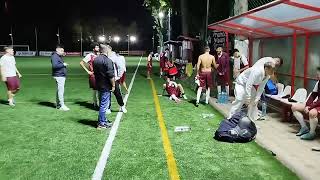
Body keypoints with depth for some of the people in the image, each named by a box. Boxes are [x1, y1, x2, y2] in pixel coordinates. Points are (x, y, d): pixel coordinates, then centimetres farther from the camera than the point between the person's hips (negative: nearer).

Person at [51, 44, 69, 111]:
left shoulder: (60, 56, 21)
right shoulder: (54, 56, -11)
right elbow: (55, 65, -24)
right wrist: (63, 64, -17)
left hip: (62, 76, 10)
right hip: (58, 76, -10)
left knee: (59, 90, 13)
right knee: (61, 90, -12)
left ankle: (58, 105, 19)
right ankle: (62, 105, -11)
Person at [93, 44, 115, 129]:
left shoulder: (95, 60, 9)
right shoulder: (107, 60, -17)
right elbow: (111, 75, -19)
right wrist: (113, 85, -11)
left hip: (99, 85, 8)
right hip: (106, 86, -8)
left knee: (102, 103, 19)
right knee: (104, 104, -2)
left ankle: (103, 120, 28)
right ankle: (101, 123, 3)